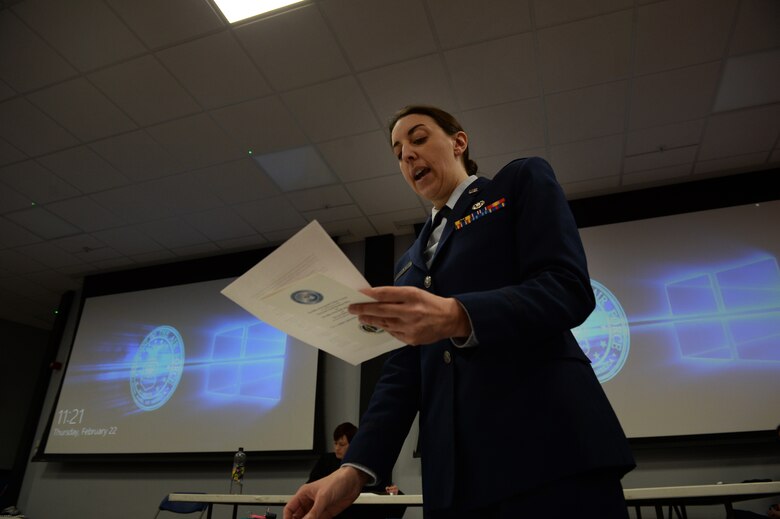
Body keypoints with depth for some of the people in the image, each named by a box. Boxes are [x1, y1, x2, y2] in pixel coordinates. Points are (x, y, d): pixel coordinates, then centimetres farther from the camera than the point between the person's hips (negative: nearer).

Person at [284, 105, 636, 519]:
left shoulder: (521, 181, 6)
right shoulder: (410, 262, 19)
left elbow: (570, 288, -9)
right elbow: (403, 370, 12)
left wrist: (456, 317, -25)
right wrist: (356, 468, -2)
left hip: (545, 442, -5)